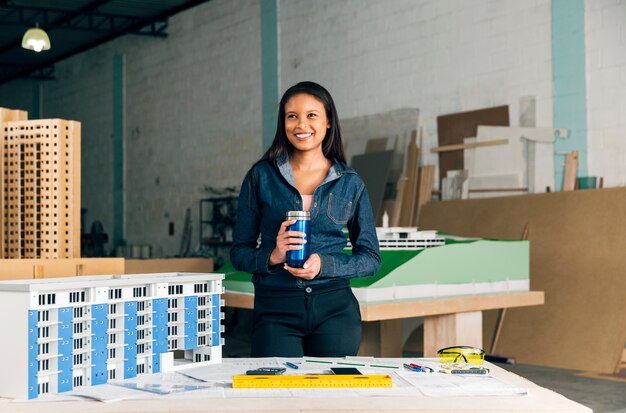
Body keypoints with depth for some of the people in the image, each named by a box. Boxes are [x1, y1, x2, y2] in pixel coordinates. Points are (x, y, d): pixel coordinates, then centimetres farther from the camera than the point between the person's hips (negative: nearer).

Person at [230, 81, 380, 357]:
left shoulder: (350, 183, 7)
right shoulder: (261, 176, 4)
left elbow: (371, 258, 8)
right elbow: (239, 252, 6)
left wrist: (325, 264, -9)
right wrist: (272, 257, -14)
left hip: (335, 309, 1)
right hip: (275, 310, -1)